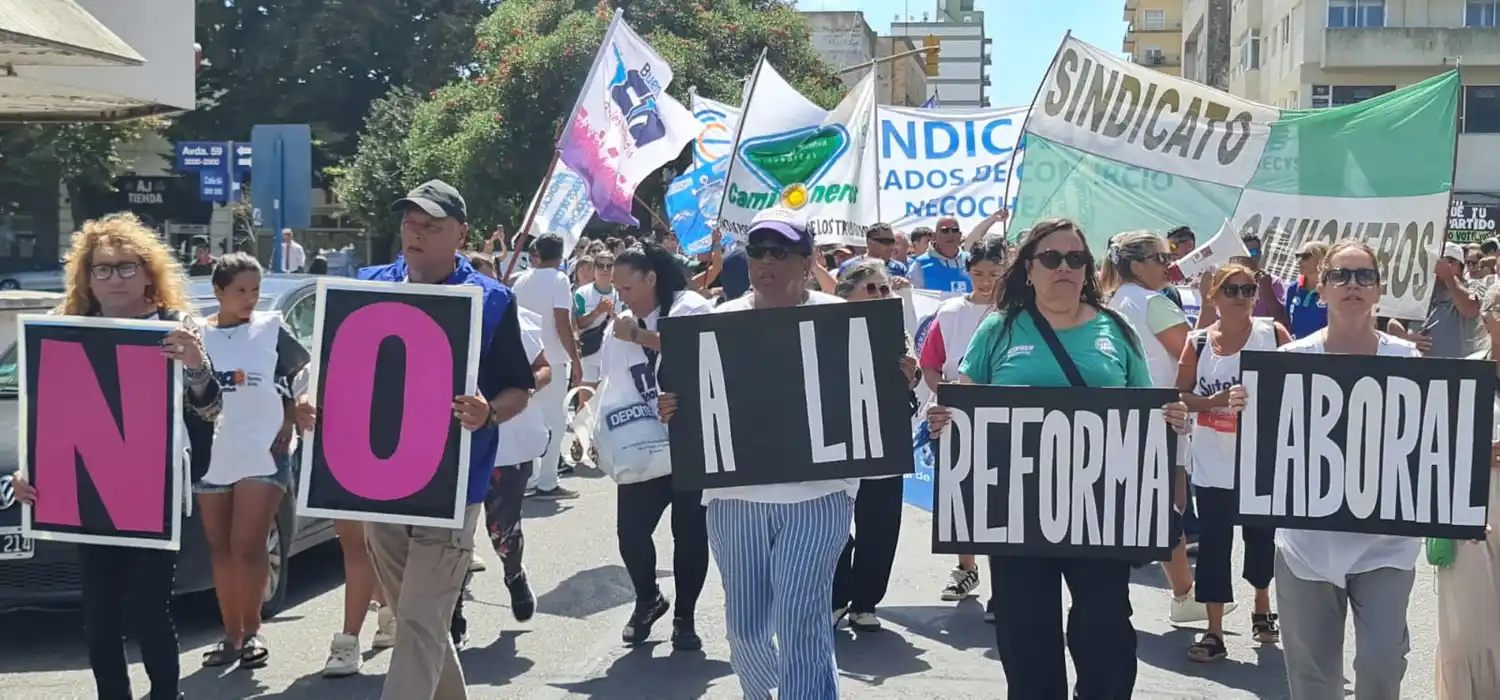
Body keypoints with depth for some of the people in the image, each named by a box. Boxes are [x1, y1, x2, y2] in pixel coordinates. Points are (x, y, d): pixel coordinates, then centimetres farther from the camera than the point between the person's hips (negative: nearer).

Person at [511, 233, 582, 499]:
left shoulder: (522, 280, 10)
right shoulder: (558, 279, -9)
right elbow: (562, 322, -15)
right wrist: (575, 359, -10)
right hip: (551, 359, -6)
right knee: (553, 420, 0)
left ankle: (528, 477, 17)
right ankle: (547, 483, 0)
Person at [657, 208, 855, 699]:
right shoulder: (721, 321, 7)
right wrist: (671, 410, -13)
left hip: (817, 491, -2)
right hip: (736, 493, 3)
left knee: (801, 623, -12)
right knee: (745, 626, 10)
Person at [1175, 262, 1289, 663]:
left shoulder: (1274, 335, -4)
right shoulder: (1197, 343, -3)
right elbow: (1181, 396, -1)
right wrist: (1216, 401, -17)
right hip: (1214, 464, 0)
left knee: (1262, 539, 14)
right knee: (1213, 545, 0)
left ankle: (1263, 613, 38)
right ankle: (1214, 633, 7)